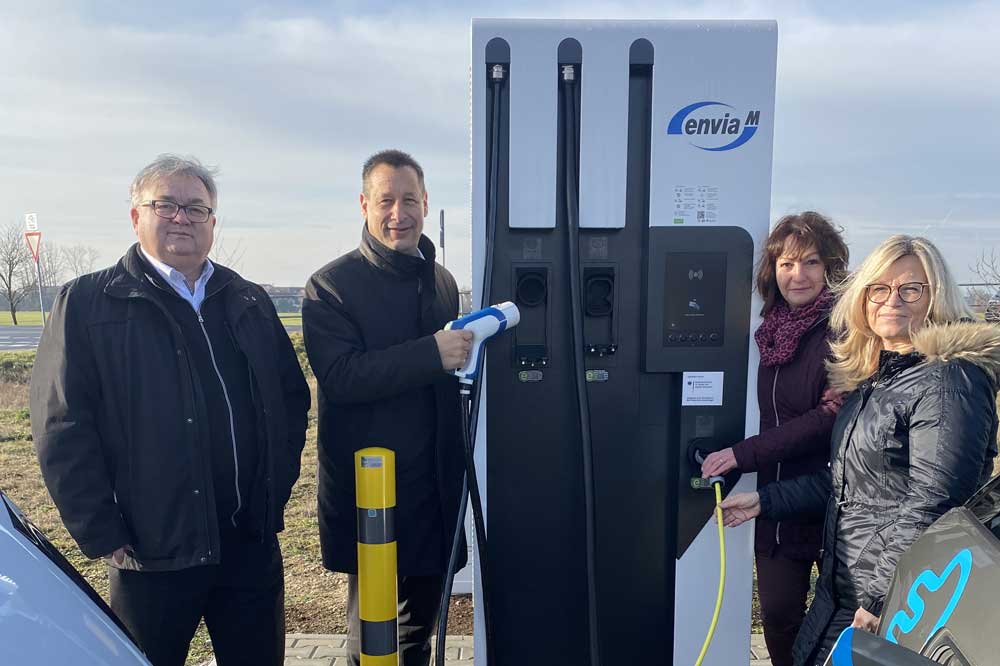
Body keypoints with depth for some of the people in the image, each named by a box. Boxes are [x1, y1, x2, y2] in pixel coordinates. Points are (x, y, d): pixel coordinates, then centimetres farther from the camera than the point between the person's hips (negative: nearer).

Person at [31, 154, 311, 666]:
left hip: (253, 540, 4)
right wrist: (103, 536, -10)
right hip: (152, 551, -3)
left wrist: (278, 485, 5)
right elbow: (63, 429, -8)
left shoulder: (250, 302, 10)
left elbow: (292, 397, 14)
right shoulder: (87, 304, -3)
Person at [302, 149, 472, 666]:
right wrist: (432, 354, -27)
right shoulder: (331, 285, -8)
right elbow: (340, 377, -21)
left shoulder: (442, 281, 11)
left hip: (434, 483, 6)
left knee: (423, 612, 20)